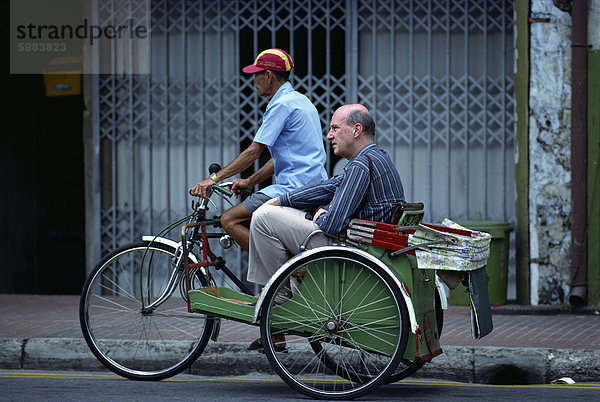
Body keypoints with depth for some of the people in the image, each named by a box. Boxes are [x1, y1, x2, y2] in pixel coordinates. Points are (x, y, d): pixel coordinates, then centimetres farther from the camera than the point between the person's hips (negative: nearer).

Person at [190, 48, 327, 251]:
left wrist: (214, 179, -12)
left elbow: (254, 152, -15)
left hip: (295, 188, -10)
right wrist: (250, 181, 21)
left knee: (230, 220, -11)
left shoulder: (281, 105, -11)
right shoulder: (301, 101, 20)